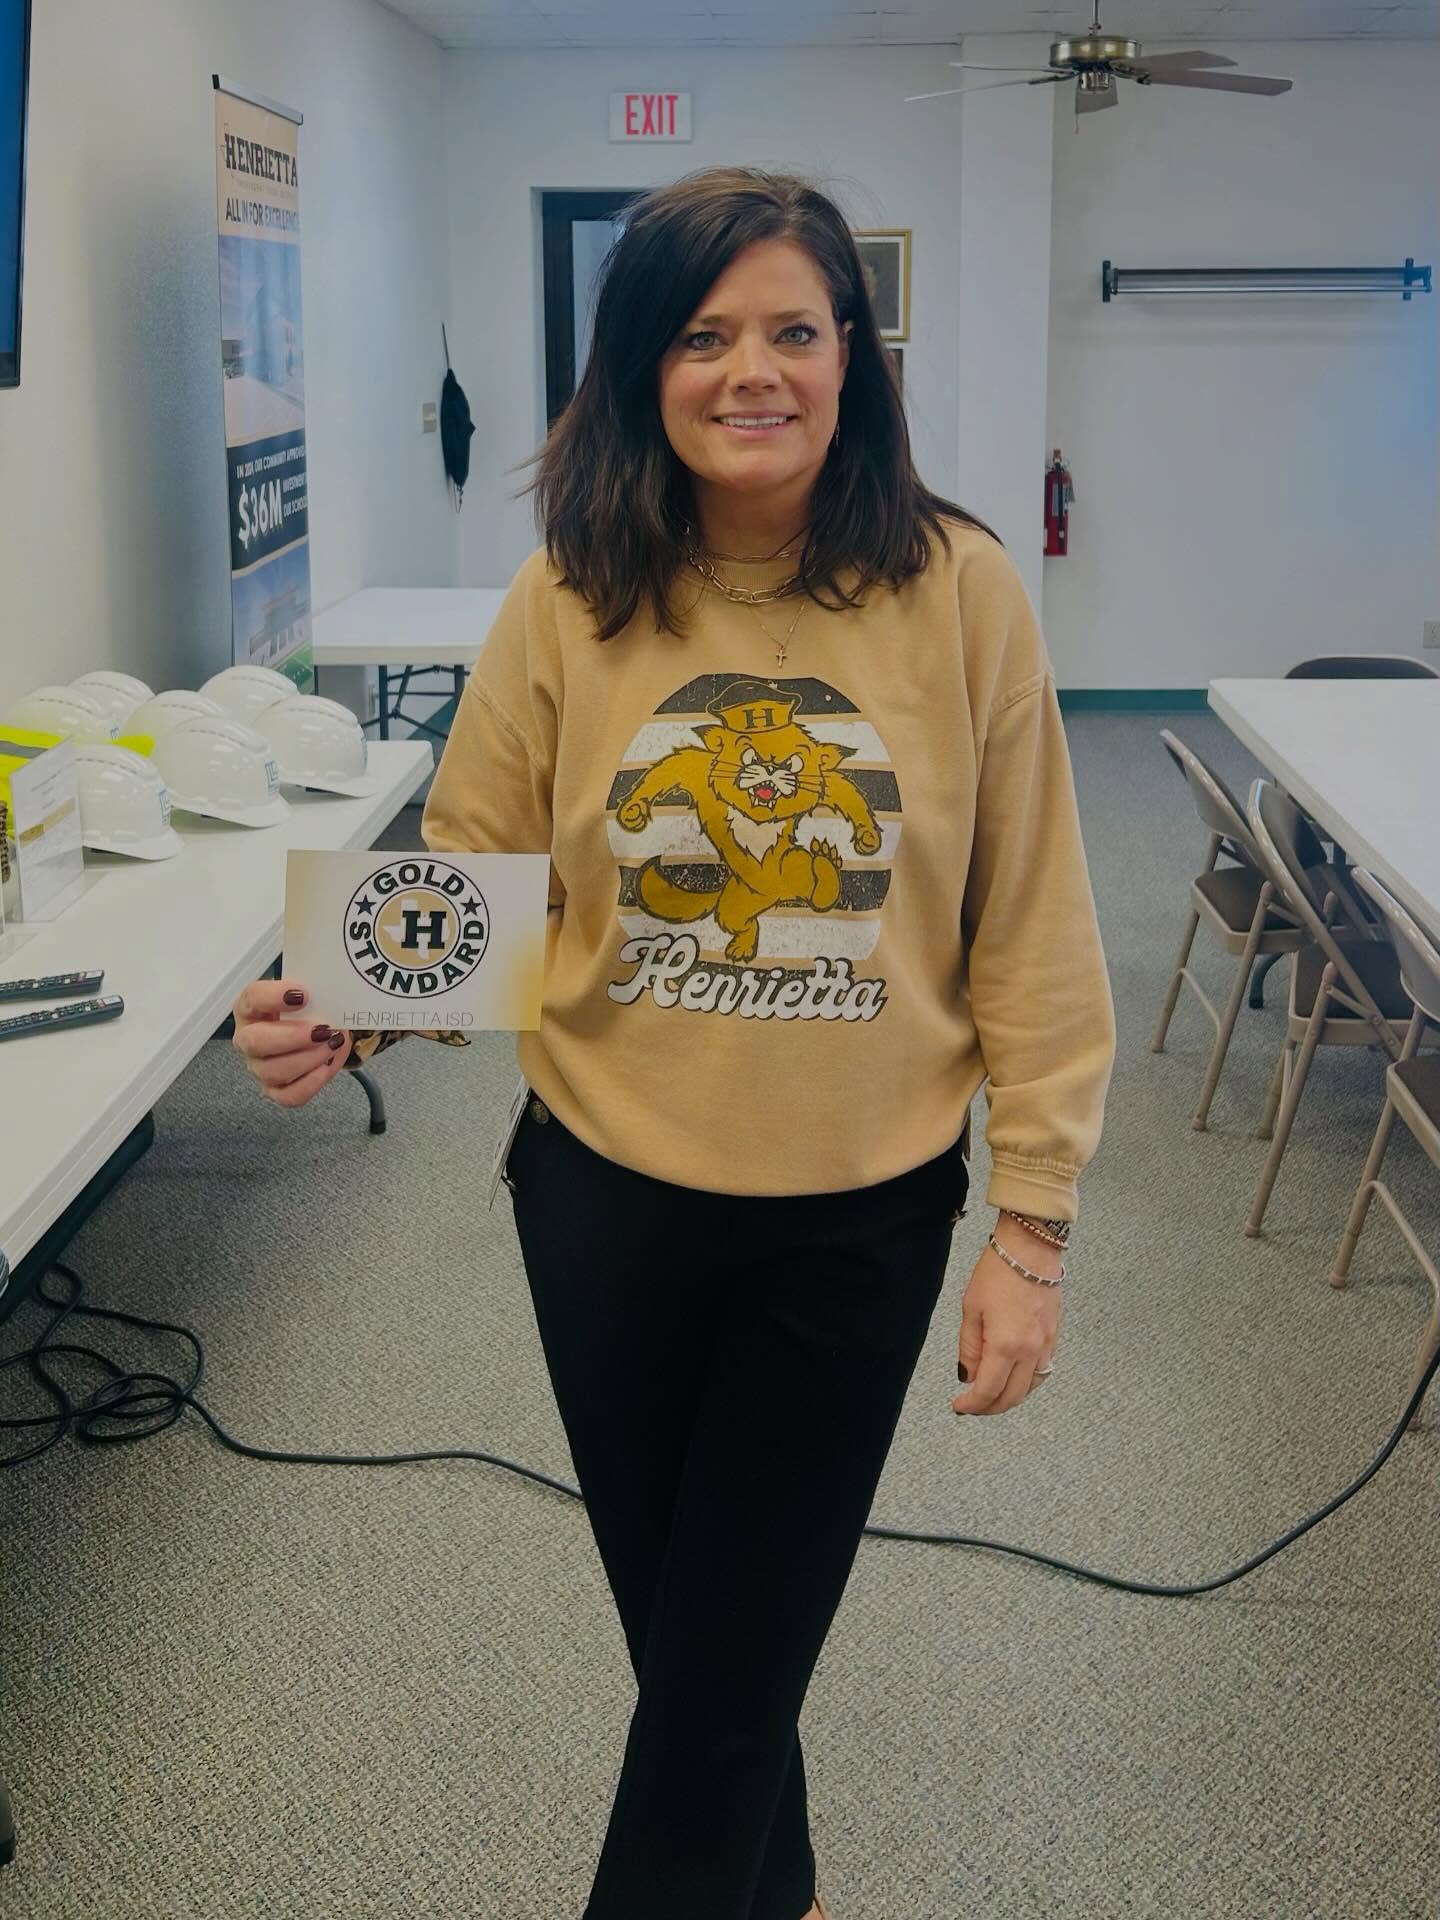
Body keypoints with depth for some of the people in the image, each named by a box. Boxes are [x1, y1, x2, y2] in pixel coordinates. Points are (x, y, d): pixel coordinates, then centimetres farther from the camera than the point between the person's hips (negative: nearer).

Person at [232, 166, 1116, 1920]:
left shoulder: (957, 592, -11)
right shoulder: (570, 598, -7)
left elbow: (1029, 935, -7)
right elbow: (474, 880, -3)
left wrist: (1031, 1226, -7)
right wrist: (347, 1012, -23)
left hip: (862, 1216, -2)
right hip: (609, 1200, 2)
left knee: (731, 1666, 10)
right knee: (680, 1631, 20)